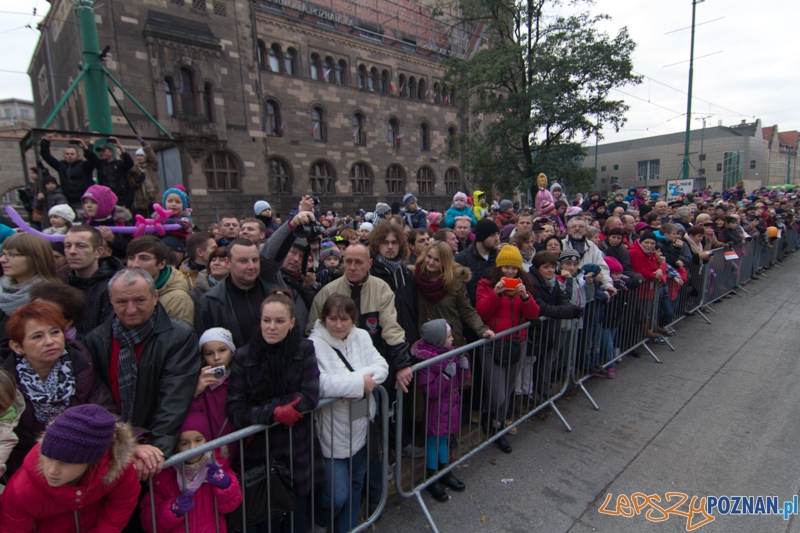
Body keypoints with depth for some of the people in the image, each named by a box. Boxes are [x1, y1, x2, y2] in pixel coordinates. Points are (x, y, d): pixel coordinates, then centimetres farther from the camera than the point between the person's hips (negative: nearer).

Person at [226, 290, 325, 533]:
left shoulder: (305, 350, -6)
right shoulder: (244, 356, -7)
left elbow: (310, 396, -13)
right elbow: (234, 409, -10)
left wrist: (263, 406, -17)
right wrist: (273, 412, -24)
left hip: (297, 451, 1)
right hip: (259, 451, 0)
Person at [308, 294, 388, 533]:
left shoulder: (361, 336, 1)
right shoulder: (314, 345, -19)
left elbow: (381, 366, -6)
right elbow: (318, 384, -32)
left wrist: (359, 382, -25)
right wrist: (359, 383, -23)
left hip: (361, 428, 6)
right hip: (331, 434, -6)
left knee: (356, 485, 21)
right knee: (336, 495, 3)